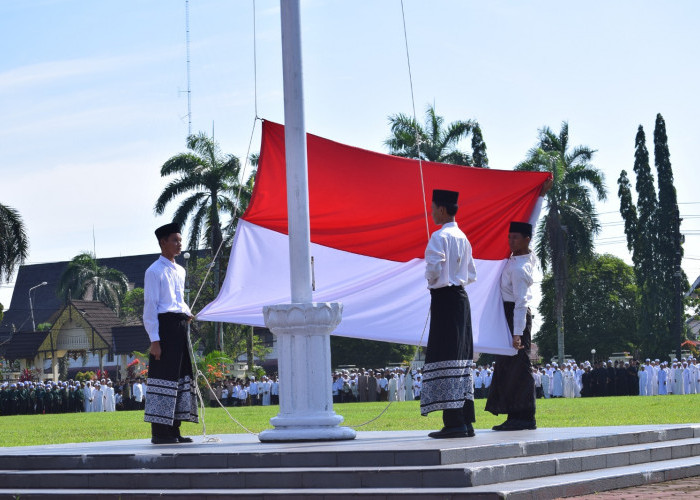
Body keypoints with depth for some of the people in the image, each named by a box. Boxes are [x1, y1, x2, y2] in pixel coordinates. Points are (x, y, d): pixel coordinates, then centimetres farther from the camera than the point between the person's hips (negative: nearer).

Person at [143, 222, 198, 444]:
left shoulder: (180, 271, 19)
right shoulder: (155, 271, -6)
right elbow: (150, 307, -10)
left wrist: (187, 313, 11)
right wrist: (154, 339, -16)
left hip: (181, 326, 9)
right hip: (165, 325, -9)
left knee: (182, 377, 9)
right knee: (164, 376, -9)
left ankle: (173, 430, 14)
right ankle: (159, 432, -7)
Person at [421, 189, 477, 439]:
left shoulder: (439, 236, -11)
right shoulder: (462, 237, 15)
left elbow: (435, 267, -21)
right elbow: (471, 274, 19)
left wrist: (431, 282, -2)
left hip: (444, 299, -9)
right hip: (461, 296, 9)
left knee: (445, 359, -8)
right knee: (461, 358, 9)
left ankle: (454, 421, -12)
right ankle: (465, 422, 10)